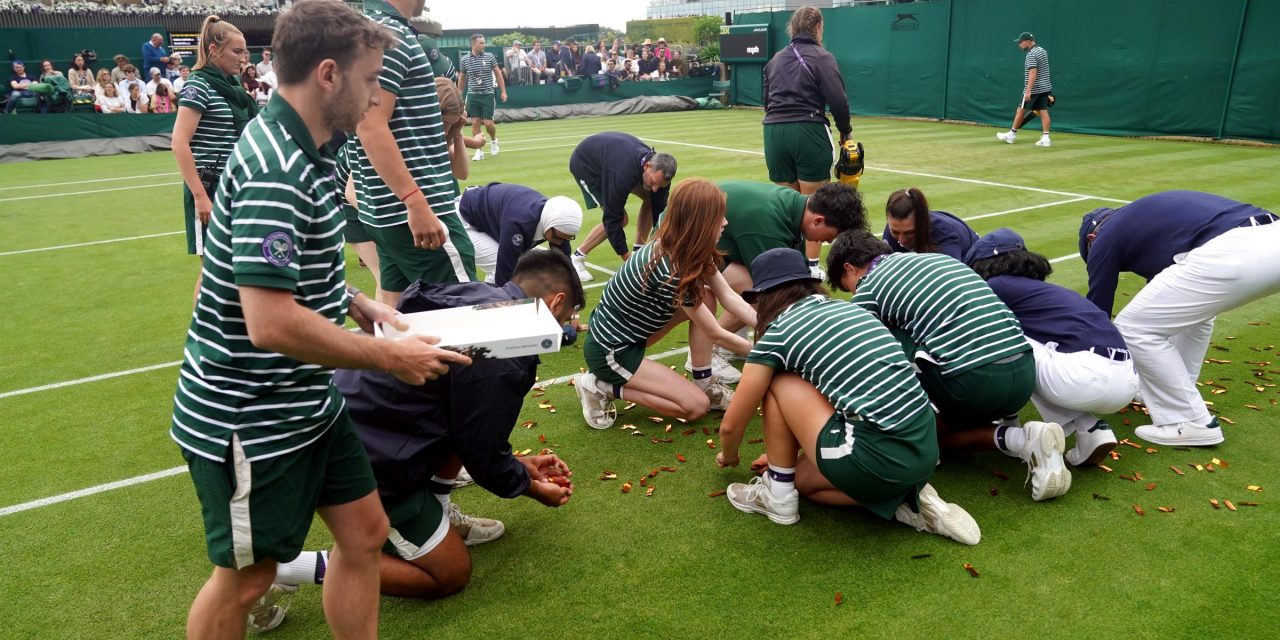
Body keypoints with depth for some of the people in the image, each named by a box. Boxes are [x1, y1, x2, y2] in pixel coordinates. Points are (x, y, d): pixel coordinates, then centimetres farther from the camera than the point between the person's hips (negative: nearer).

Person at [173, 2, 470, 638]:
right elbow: (272, 322, -32)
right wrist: (389, 357, -22)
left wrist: (360, 305, 7)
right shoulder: (275, 170, -26)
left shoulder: (301, 153, 5)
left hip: (309, 403, 10)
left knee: (365, 531, 16)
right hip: (248, 419, -9)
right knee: (246, 577, 9)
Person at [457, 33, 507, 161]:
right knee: (475, 123, 0)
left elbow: (498, 74, 6)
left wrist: (503, 91, 1)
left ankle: (493, 140, 27)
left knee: (488, 122, -5)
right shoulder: (464, 59, 1)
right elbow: (462, 78, 12)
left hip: (487, 94, -1)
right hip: (472, 95, 1)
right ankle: (479, 151, 7)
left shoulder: (490, 57, -1)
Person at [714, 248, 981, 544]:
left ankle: (778, 495, 17)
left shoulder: (777, 332, -1)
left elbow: (731, 424, 10)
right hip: (924, 450, 7)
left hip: (879, 458, -7)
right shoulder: (848, 308, 18)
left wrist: (728, 456, 32)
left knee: (778, 384, 9)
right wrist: (786, 450, 43)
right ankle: (906, 500, 14)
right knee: (802, 479, 27)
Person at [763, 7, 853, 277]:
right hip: (808, 132, -5)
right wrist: (845, 130, 5)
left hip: (773, 132, 5)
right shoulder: (821, 57, -2)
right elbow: (838, 100, -9)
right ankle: (811, 267, 5)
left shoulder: (775, 59, 14)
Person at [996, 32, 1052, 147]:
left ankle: (1011, 135, 16)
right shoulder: (1042, 50, 14)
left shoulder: (1031, 54, -16)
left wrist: (1028, 91, -28)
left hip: (1034, 89, -8)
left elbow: (1033, 73, -24)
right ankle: (1045, 138, -4)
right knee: (1043, 112, 2)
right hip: (1045, 87, 8)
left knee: (1021, 110, 5)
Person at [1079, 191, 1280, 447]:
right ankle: (1173, 394, 38)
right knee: (1192, 309, 34)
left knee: (1132, 328, 6)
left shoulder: (1105, 238, 17)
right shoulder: (1145, 216, 37)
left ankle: (1191, 422, 14)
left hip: (1229, 255, -8)